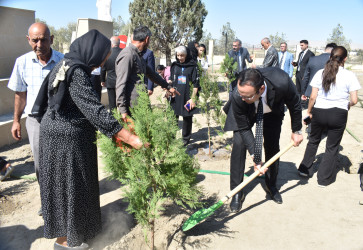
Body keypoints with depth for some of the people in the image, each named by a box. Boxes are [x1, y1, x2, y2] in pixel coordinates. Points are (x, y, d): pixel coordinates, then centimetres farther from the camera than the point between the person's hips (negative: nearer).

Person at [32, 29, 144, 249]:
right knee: (68, 185, 5)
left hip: (58, 132, 10)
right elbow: (95, 110, -29)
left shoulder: (66, 66, 8)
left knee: (64, 184, 21)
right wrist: (130, 138, -30)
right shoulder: (76, 74, -22)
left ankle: (64, 228, 40)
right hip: (68, 138, -10)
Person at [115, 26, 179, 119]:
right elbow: (120, 84, -18)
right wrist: (123, 110, -20)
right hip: (132, 107, -10)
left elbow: (151, 73, 31)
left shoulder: (138, 55, 18)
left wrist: (168, 87, 38)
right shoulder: (127, 55, -13)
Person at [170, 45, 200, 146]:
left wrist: (193, 98, -10)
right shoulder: (174, 65, 8)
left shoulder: (192, 66, -4)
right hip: (175, 96, 3)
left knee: (187, 118, 8)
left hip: (187, 97, -3)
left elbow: (195, 84, -5)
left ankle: (186, 138, 21)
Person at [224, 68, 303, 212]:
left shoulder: (282, 82, -42)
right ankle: (237, 192, 1)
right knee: (239, 144, -13)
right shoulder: (237, 97, -40)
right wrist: (254, 156, -29)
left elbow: (295, 105, -18)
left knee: (272, 147, 3)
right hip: (246, 114, -1)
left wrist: (296, 131, -5)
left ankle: (271, 186, 27)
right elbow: (244, 128, -25)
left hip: (272, 112, 1)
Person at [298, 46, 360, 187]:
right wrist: (347, 106, 12)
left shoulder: (320, 73, -4)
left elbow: (313, 97, -4)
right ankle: (325, 178, 20)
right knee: (332, 147, 12)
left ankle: (305, 170, 32)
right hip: (339, 114, -2)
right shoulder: (349, 75, -8)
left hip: (319, 112, 2)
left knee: (313, 141, 22)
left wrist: (309, 112, 9)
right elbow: (354, 100, -9)